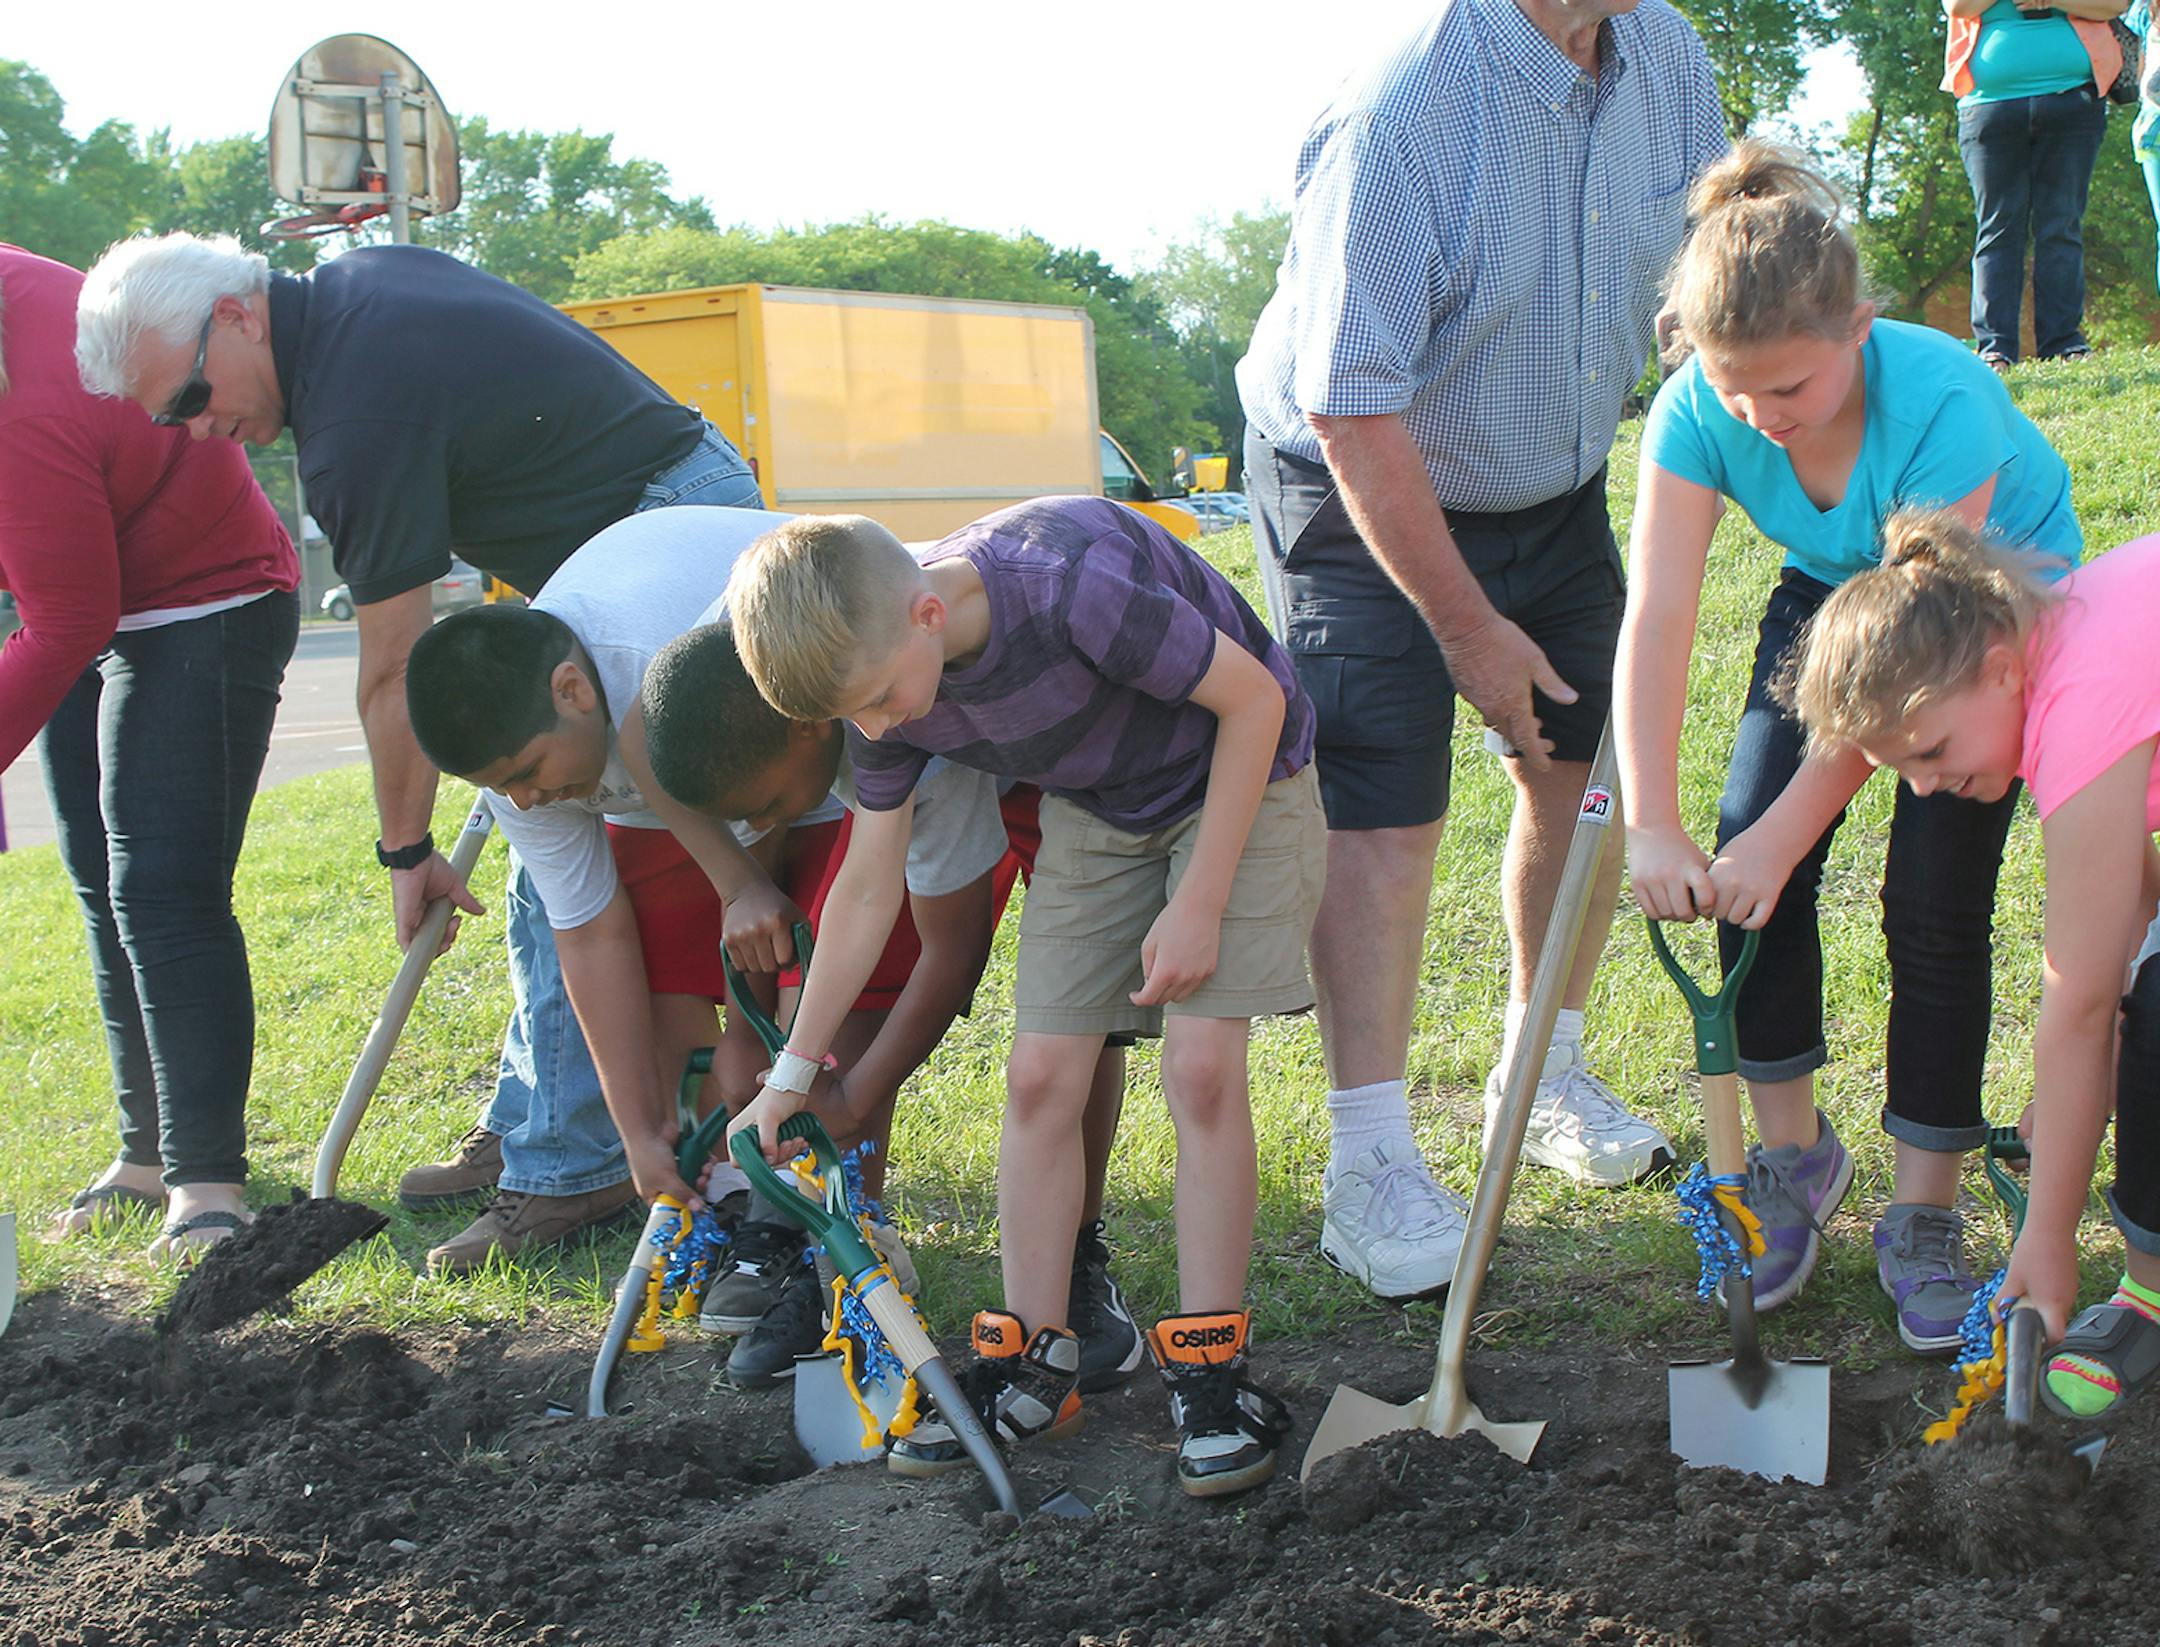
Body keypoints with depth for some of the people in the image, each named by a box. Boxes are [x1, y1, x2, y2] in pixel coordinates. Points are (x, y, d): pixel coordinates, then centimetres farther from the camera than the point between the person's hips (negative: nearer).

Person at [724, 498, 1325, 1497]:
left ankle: (1208, 1365, -4)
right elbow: (867, 889, -3)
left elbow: (1253, 698, -24)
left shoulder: (1068, 584, -37)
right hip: (1094, 812, 5)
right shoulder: (883, 673, -15)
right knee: (1040, 1075, -3)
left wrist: (1199, 901, -22)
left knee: (1201, 1067, -16)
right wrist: (791, 1076, 2)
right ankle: (1034, 1363, 8)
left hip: (1240, 782, -5)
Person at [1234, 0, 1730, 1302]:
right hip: (1363, 494, -7)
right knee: (1384, 822, -10)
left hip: (1558, 487, 7)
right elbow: (1355, 413, -27)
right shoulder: (1399, 121, -31)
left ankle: (1545, 1081, 31)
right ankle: (1370, 1164, 3)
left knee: (1588, 772, 10)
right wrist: (1464, 624, -21)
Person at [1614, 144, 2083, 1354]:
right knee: (1748, 852, -9)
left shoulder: (1942, 404, -39)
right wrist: (1653, 826, -39)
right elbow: (1657, 616, -30)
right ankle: (1794, 1153, 11)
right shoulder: (1700, 410, -26)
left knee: (1935, 894, -13)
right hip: (1835, 585, 4)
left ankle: (1925, 1213, 2)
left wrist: (1783, 835, -34)